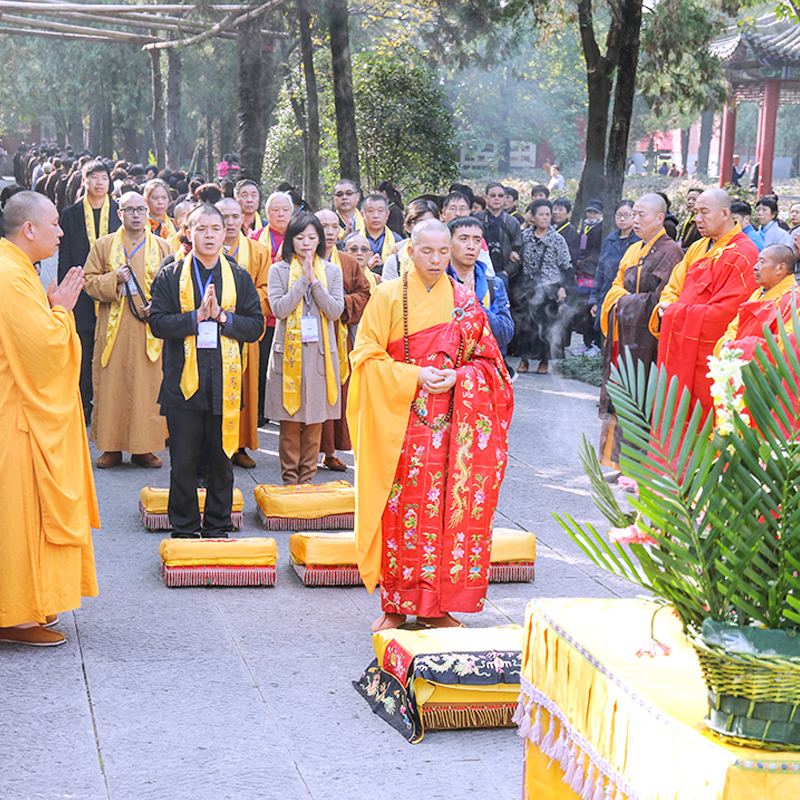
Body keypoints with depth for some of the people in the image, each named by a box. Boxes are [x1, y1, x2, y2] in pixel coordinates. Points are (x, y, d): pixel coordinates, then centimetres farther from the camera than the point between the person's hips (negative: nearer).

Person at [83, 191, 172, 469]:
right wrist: (114, 279, -11)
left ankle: (144, 448, 6)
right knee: (111, 386, 0)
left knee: (147, 387, -1)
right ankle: (111, 448, 7)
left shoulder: (162, 247, 10)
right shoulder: (103, 245, 9)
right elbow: (89, 281, 7)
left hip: (149, 329, 0)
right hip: (113, 328, 0)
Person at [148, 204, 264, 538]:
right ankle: (184, 531, 13)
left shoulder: (239, 278, 9)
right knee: (183, 463, 3)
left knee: (221, 460, 7)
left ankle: (217, 528, 18)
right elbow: (158, 322, -4)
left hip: (225, 380, 1)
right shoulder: (170, 276, 5)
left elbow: (256, 325, 4)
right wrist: (196, 316, -15)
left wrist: (223, 317, -11)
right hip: (184, 380, -1)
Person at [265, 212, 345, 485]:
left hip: (320, 352, 2)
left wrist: (315, 281, -11)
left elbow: (335, 311, -2)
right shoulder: (279, 270, 4)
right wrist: (303, 280, -11)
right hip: (289, 351, -2)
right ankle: (289, 480, 7)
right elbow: (279, 308, -8)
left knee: (315, 421, 4)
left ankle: (307, 479, 12)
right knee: (290, 422, -1)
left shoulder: (332, 271, 9)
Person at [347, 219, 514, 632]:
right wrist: (414, 376, -13)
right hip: (399, 421, -2)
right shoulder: (388, 295, 2)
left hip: (449, 422, 2)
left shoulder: (465, 300, 8)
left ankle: (435, 606, 9)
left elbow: (488, 361, 11)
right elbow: (367, 357, -2)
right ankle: (396, 605, 7)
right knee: (400, 508, -2)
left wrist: (457, 376, -9)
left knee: (446, 508, 0)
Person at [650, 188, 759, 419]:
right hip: (680, 348, 8)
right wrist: (665, 308, -4)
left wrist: (678, 313, -15)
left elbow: (728, 310, -20)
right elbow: (673, 287, 20)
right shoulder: (698, 248, 16)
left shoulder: (742, 255, -12)